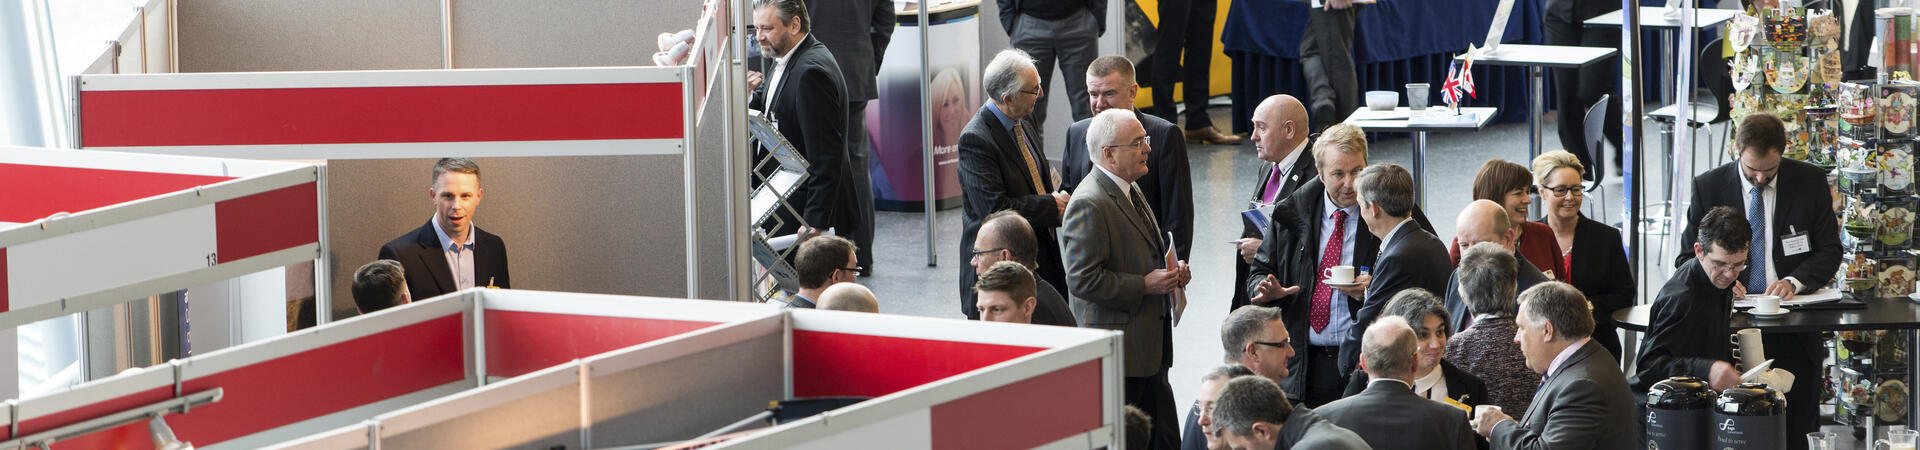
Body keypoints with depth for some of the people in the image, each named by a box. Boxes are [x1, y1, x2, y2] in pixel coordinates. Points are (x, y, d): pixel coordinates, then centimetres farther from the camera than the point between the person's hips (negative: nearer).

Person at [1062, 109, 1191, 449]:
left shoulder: (1128, 189, 15)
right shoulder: (1089, 205, -18)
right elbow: (1082, 280, -23)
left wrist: (1170, 272, 9)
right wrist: (1145, 285, -20)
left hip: (1150, 352, 10)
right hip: (1118, 354, -10)